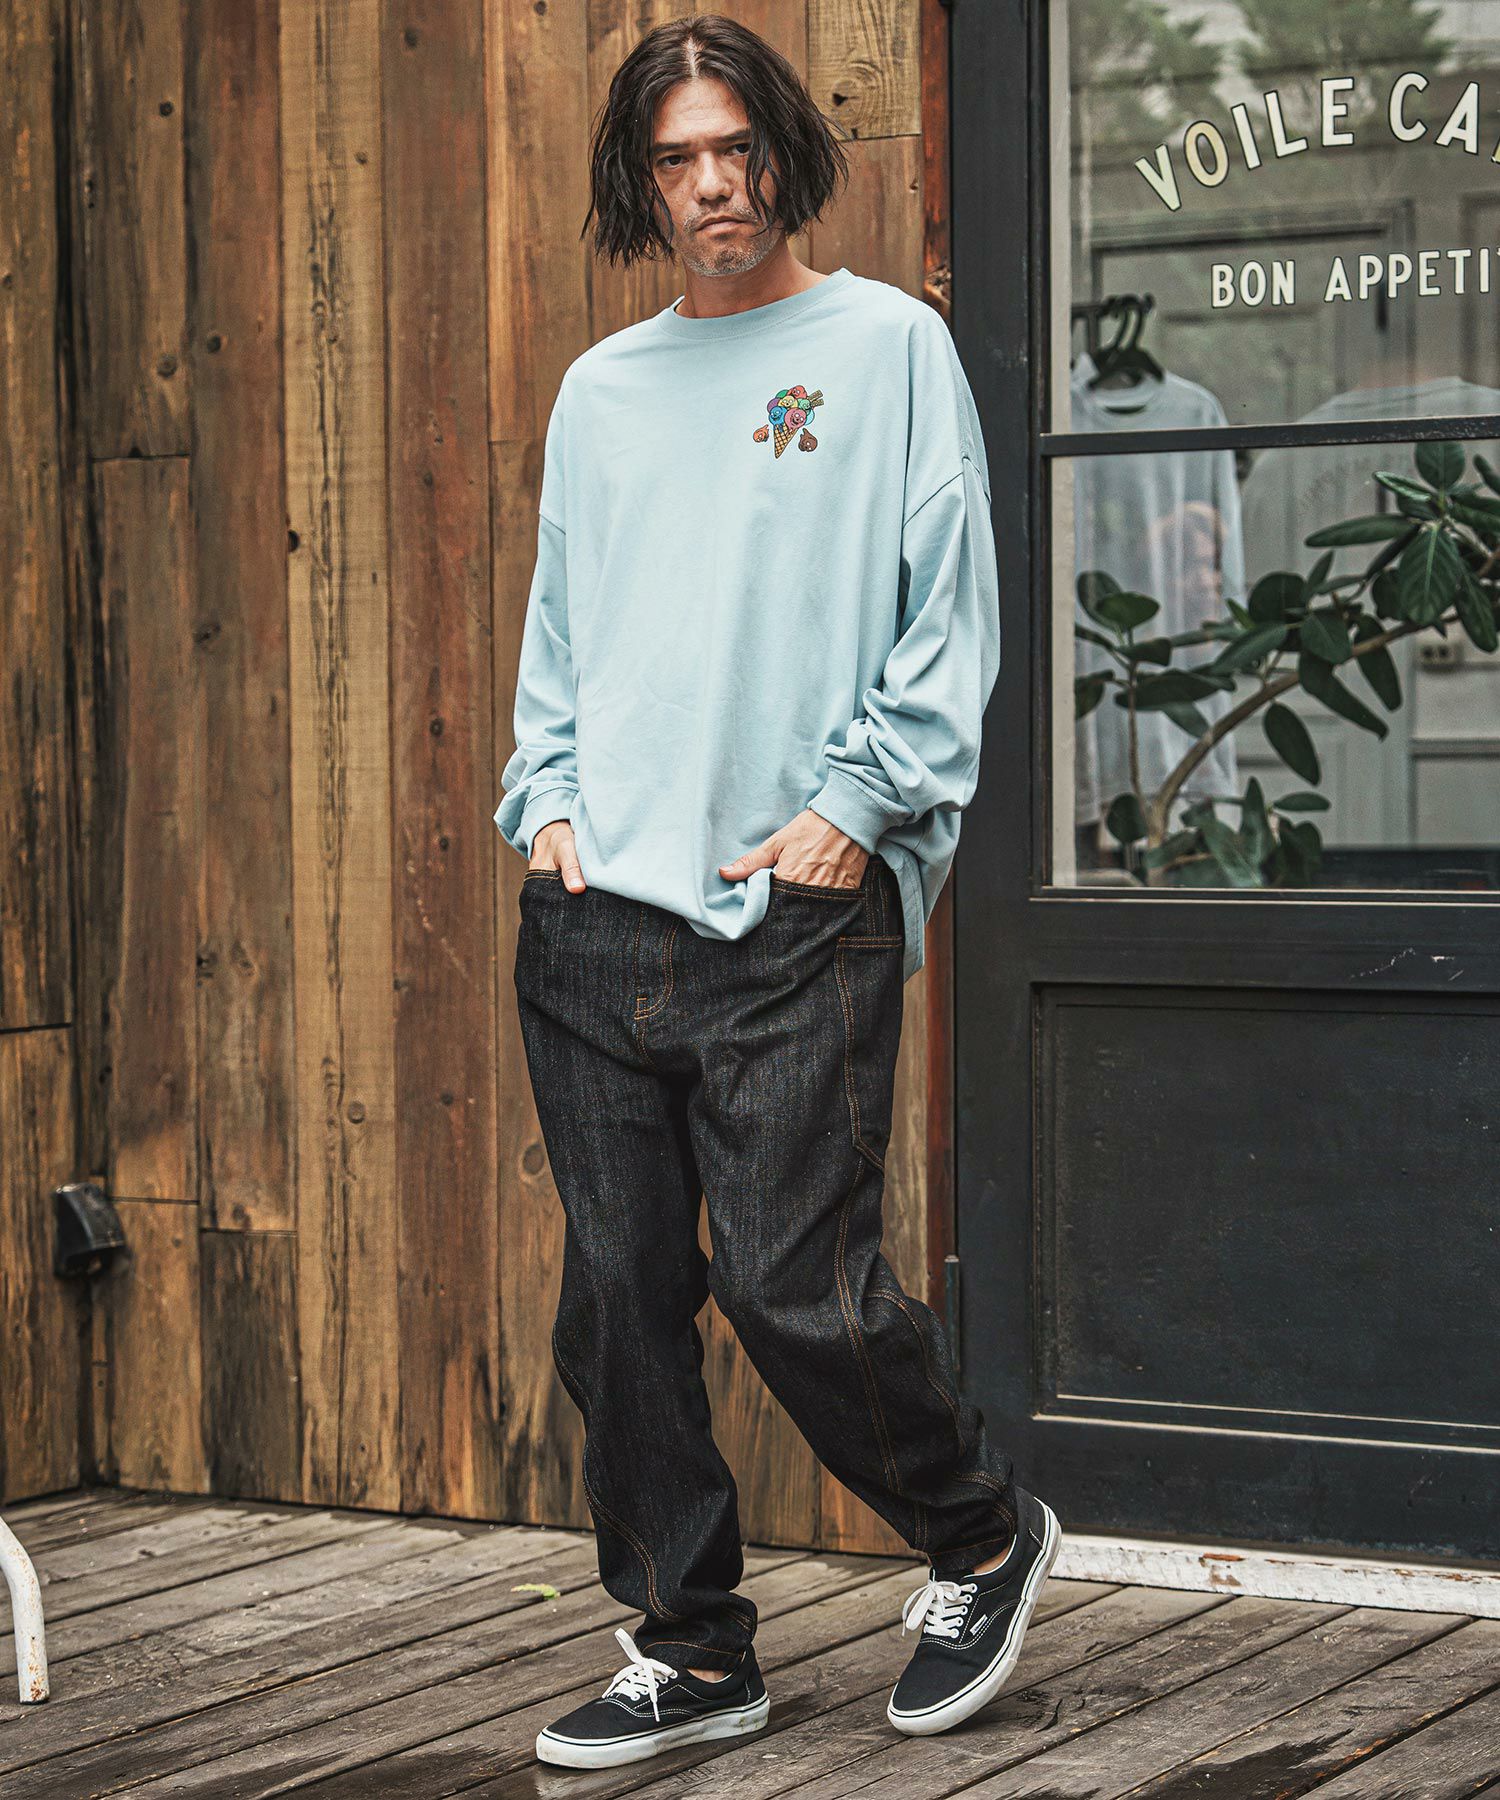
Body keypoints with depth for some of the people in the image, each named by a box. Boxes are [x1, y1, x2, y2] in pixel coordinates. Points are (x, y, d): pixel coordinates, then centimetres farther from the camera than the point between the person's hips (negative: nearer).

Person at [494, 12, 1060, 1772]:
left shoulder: (887, 344, 4)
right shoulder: (601, 388, 18)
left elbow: (950, 616, -1)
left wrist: (857, 804, -10)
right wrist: (544, 799, 7)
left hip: (797, 910, -5)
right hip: (593, 913, 5)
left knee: (796, 1285, -9)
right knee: (619, 1298, 5)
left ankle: (981, 1537, 17)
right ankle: (689, 1646, 17)